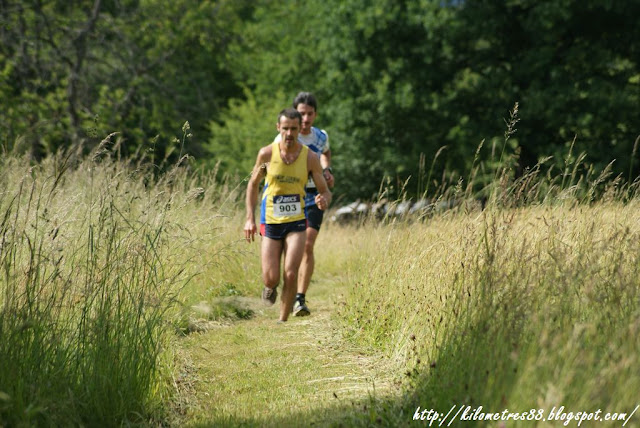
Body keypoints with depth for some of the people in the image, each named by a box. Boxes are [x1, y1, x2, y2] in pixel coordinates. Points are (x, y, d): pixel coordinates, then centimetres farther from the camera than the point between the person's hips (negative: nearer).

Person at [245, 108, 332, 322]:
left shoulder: (310, 157, -5)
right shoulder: (267, 153, -5)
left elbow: (325, 191, 2)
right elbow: (253, 184, 8)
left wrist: (324, 200, -24)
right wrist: (250, 218, 1)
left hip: (296, 223, 0)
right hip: (271, 223, 0)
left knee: (291, 274, -16)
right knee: (270, 279, -5)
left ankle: (283, 321, 1)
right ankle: (270, 287, 33)